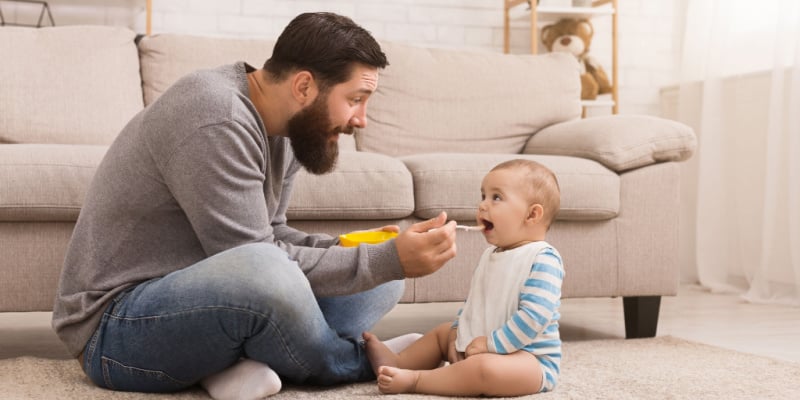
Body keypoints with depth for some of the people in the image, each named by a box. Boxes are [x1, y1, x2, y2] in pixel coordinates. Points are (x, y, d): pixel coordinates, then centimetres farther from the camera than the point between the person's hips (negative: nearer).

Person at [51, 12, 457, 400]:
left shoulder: (285, 129, 4)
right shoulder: (215, 120, -25)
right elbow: (256, 262, -26)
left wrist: (367, 252, -5)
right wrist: (388, 260, -23)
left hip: (203, 295, 9)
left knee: (380, 280, 4)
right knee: (265, 274, -39)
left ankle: (240, 363, -14)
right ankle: (353, 364, -8)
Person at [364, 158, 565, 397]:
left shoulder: (543, 259, -18)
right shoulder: (491, 254, 12)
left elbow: (534, 316, -28)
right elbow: (472, 301, 21)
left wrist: (491, 344, -26)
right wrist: (458, 334, 7)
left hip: (530, 358, -10)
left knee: (484, 367, -38)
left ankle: (414, 380, -27)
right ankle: (398, 363, 8)